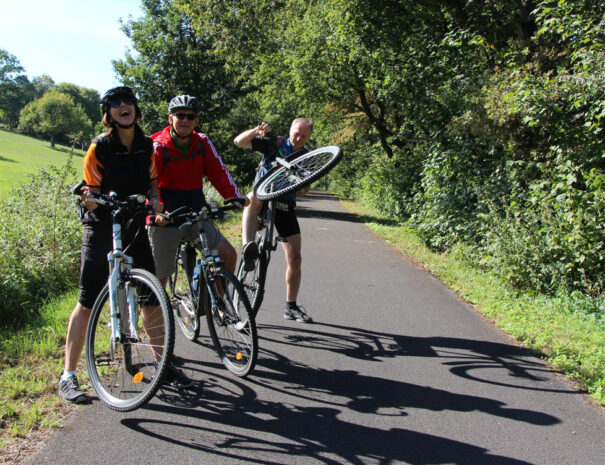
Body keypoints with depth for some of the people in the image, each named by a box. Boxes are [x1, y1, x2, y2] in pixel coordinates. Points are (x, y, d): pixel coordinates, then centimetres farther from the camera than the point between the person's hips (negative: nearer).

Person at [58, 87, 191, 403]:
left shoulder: (147, 146, 3)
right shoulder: (100, 147, -9)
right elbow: (92, 197, -9)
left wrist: (156, 204, -12)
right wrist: (88, 199, -32)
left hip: (134, 227, 4)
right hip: (101, 229, -4)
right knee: (88, 304, -3)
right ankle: (68, 375, 9)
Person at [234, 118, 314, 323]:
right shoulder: (274, 144, -4)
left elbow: (305, 188, 3)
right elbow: (239, 141, -10)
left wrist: (304, 188, -20)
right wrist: (256, 131, -28)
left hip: (286, 206, 3)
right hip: (264, 198, -3)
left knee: (295, 259, -2)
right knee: (253, 198, -41)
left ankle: (291, 307, 13)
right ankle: (248, 248, -56)